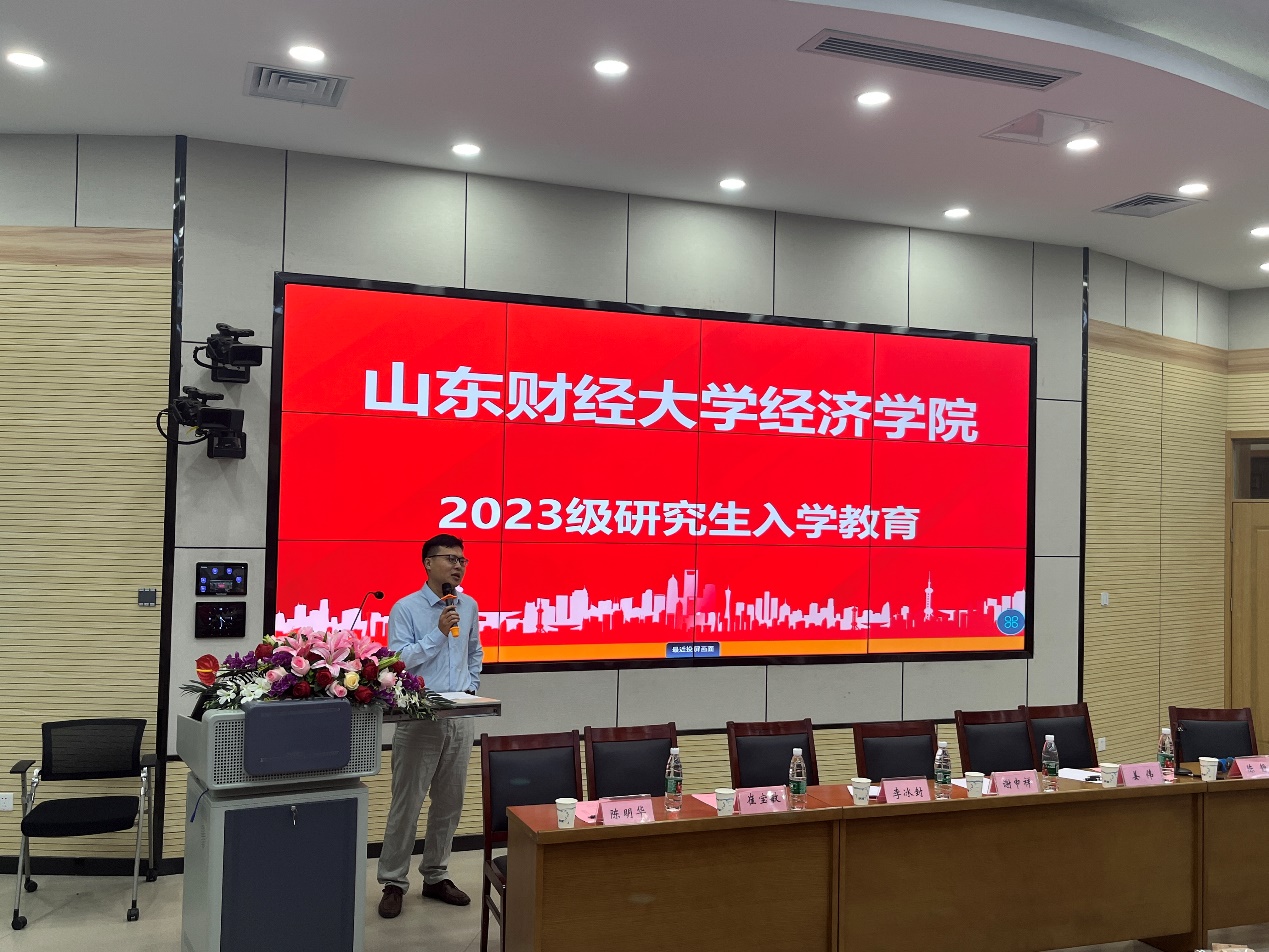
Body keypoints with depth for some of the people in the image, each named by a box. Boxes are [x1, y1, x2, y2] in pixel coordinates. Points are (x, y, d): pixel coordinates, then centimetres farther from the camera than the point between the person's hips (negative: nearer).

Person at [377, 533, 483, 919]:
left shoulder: (469, 606, 8)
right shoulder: (406, 609, -8)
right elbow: (397, 661, -16)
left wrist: (471, 689, 12)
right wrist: (438, 633, -19)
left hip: (460, 718, 5)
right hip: (419, 717, -5)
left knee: (450, 801, 12)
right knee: (406, 803, 0)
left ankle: (436, 876, 25)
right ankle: (394, 883, 12)